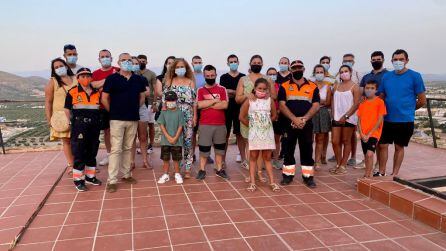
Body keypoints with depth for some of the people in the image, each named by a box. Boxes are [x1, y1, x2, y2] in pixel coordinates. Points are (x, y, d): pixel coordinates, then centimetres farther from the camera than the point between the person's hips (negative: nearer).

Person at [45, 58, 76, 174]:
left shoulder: (76, 80, 10)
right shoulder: (52, 82, 3)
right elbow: (48, 101, 1)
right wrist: (49, 119, -4)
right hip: (61, 116, -1)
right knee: (66, 141, 0)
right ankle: (71, 165, 8)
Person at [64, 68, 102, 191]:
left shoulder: (97, 92, 8)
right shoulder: (72, 92, -3)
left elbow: (101, 106, 16)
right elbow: (67, 109, 1)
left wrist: (98, 120, 7)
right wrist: (72, 122, -2)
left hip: (94, 125, 4)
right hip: (79, 125, -4)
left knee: (92, 151, 13)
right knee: (79, 153, 0)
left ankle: (90, 176, 27)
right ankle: (78, 179, 10)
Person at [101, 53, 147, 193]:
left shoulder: (138, 79, 6)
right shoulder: (112, 79, -4)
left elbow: (142, 96, 18)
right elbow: (104, 99, -2)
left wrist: (135, 109, 9)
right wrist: (113, 112, 0)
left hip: (133, 119, 4)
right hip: (117, 119, -4)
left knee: (128, 148, 13)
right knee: (116, 149, -5)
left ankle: (126, 174, 24)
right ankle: (112, 180, 0)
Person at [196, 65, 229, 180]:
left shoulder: (222, 89, 4)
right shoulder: (200, 90, 3)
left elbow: (225, 105, -9)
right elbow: (199, 105, -13)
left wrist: (208, 105, -11)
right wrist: (215, 100, -10)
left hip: (220, 124, 1)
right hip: (205, 124, -1)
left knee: (220, 147, 10)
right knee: (203, 147, 4)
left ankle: (219, 169, 21)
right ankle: (202, 170, 14)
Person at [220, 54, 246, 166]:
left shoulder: (243, 77, 10)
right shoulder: (224, 77, 7)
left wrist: (230, 92, -9)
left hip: (240, 109, 1)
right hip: (227, 109, -1)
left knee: (240, 134, 5)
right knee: (225, 134, 2)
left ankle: (243, 157, 12)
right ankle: (223, 159, 8)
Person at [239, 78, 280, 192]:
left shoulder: (270, 100, 1)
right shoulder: (249, 101, -4)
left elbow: (274, 115, 12)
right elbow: (242, 117, -2)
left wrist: (266, 123, 8)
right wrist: (251, 125, 3)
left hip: (267, 133, 1)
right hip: (254, 133, -1)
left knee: (267, 158, 9)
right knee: (253, 157, 6)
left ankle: (272, 182, 13)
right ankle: (252, 182, 10)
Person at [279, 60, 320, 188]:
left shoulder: (313, 87, 7)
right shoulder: (284, 86, 5)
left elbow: (315, 106, 0)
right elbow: (282, 105, -4)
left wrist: (304, 119, -13)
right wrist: (294, 119, -15)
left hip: (307, 124, 0)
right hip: (289, 124, 0)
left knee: (307, 150, 5)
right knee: (288, 150, 6)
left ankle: (308, 176, 13)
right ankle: (288, 175, 15)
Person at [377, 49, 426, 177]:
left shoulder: (414, 76, -7)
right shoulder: (386, 76, 4)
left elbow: (422, 101, -2)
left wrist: (408, 109, 8)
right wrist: (387, 110, 2)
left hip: (405, 120, -3)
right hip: (387, 119, 3)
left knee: (399, 147, 9)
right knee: (382, 145, 5)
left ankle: (394, 174, 22)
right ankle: (381, 172, 20)